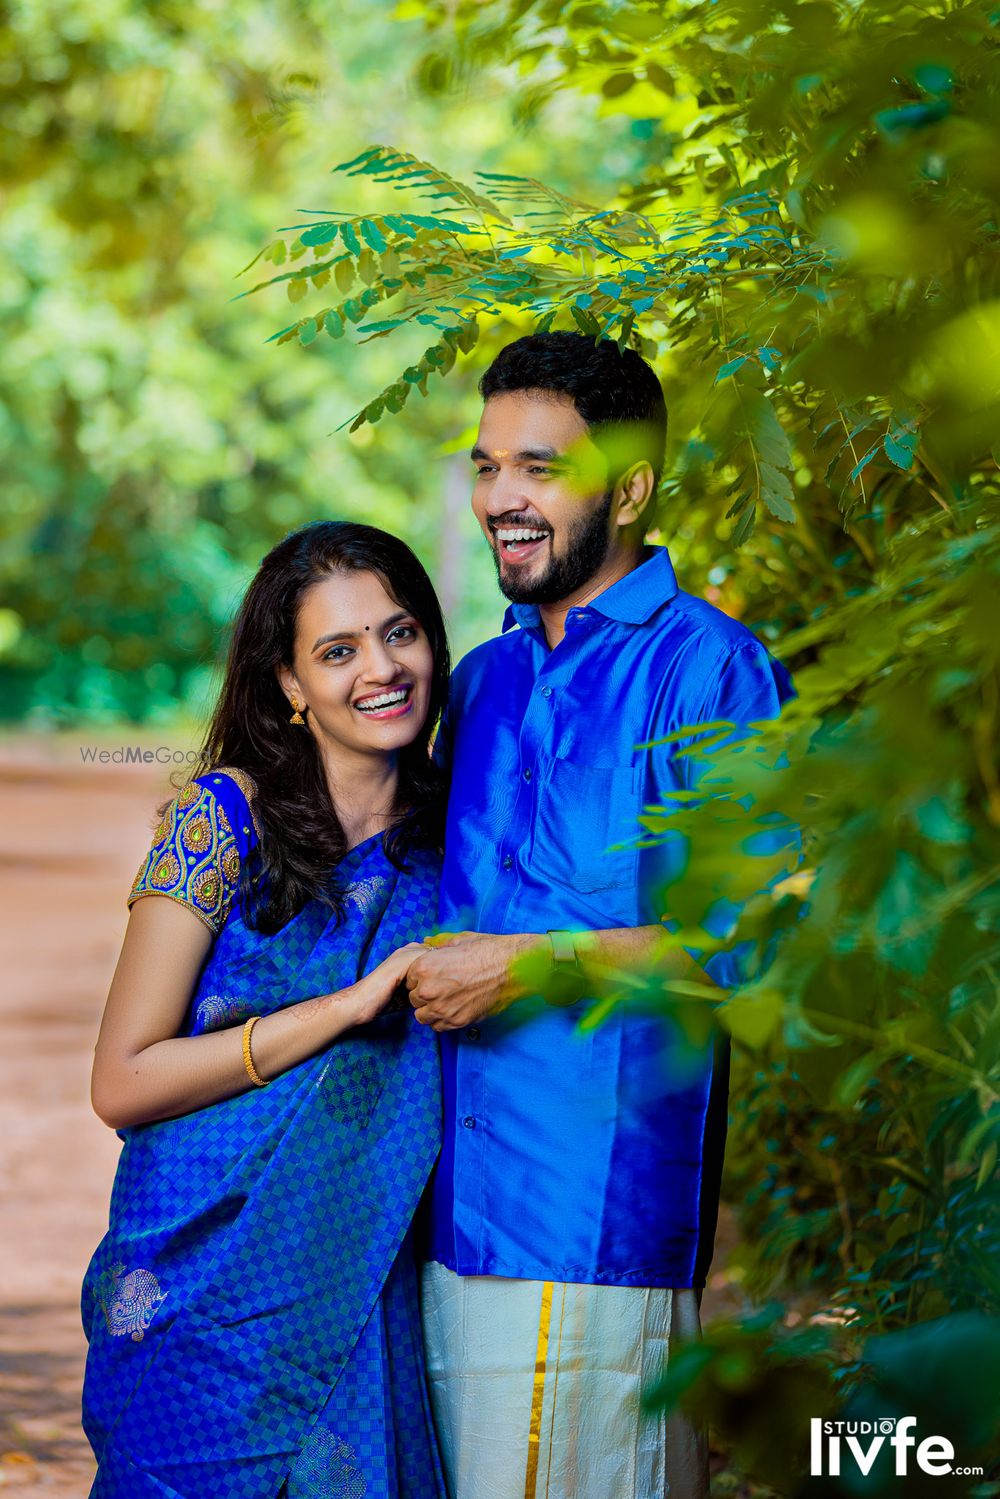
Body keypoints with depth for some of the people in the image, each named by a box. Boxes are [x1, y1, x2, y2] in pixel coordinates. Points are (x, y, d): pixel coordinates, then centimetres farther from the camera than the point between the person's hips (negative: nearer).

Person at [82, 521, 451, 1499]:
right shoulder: (226, 817, -9)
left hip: (362, 1297, 4)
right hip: (209, 1297, -4)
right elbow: (122, 1083, -13)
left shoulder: (443, 831, 6)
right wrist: (352, 1004, -16)